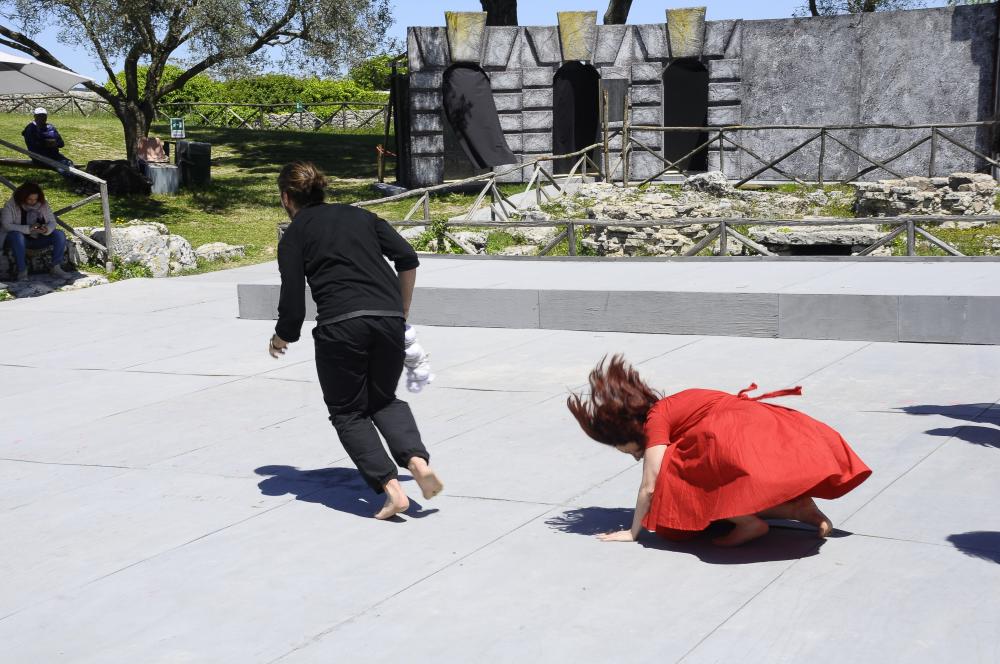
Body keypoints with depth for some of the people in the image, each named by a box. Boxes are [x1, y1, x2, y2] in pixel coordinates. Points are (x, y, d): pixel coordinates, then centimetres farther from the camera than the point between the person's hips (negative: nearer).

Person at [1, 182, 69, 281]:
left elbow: (52, 222, 1)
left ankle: (56, 268, -18)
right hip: (20, 239, -4)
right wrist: (28, 229, -33)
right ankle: (22, 271, -31)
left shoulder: (43, 205, -1)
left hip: (39, 238, 4)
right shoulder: (11, 205, -12)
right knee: (17, 236, -39)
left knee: (60, 235, -18)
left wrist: (47, 230, -25)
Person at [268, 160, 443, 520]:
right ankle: (417, 459, -4)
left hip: (340, 325, -4)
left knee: (348, 412, 13)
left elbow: (293, 304, 4)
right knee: (384, 400, 23)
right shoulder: (360, 215, 21)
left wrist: (281, 338, 23)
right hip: (388, 318, 4)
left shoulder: (294, 235, 10)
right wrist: (402, 309, 21)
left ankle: (391, 488, -5)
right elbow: (407, 258, 11)